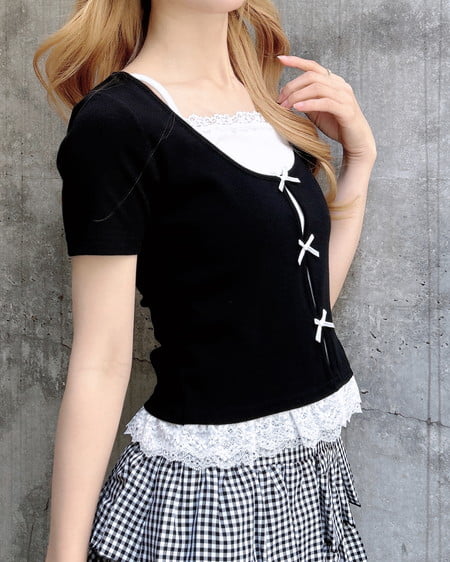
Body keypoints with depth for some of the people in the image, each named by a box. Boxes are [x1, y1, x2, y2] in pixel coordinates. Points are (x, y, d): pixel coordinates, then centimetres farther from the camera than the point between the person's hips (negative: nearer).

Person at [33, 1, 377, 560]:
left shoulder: (273, 100, 6)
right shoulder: (116, 122, -16)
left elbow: (311, 296, 7)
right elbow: (101, 363, -16)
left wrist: (359, 154, 2)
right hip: (205, 484, -7)